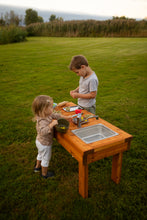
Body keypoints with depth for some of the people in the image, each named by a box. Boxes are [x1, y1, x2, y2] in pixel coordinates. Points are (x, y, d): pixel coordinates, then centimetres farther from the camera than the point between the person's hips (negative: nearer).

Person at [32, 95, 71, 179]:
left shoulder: (48, 115, -11)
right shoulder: (42, 121, -38)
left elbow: (56, 115, 4)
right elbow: (43, 131, -51)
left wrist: (66, 117, 4)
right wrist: (52, 124, -49)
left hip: (40, 141, 9)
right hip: (45, 144, -9)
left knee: (41, 155, 33)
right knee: (46, 159, 15)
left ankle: (37, 167, 58)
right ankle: (44, 174, 38)